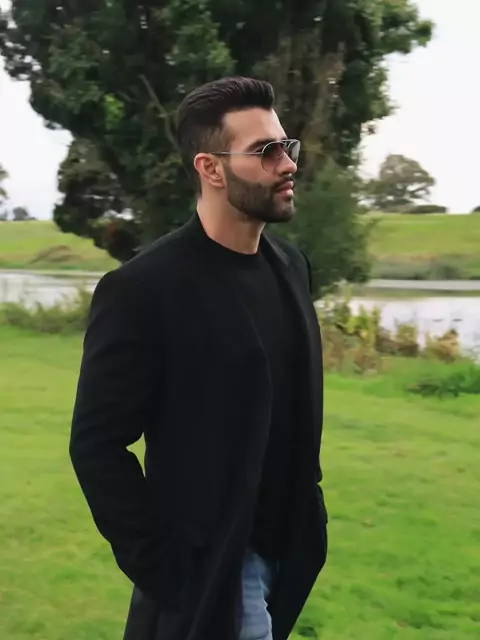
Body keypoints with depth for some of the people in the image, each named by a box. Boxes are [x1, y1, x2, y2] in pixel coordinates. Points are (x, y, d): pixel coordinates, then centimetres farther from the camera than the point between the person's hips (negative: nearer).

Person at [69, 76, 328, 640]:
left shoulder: (289, 265, 4)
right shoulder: (142, 290, -18)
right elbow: (97, 446, -16)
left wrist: (307, 504, 9)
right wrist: (164, 569, -16)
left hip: (285, 548, 7)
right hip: (211, 567, -7)